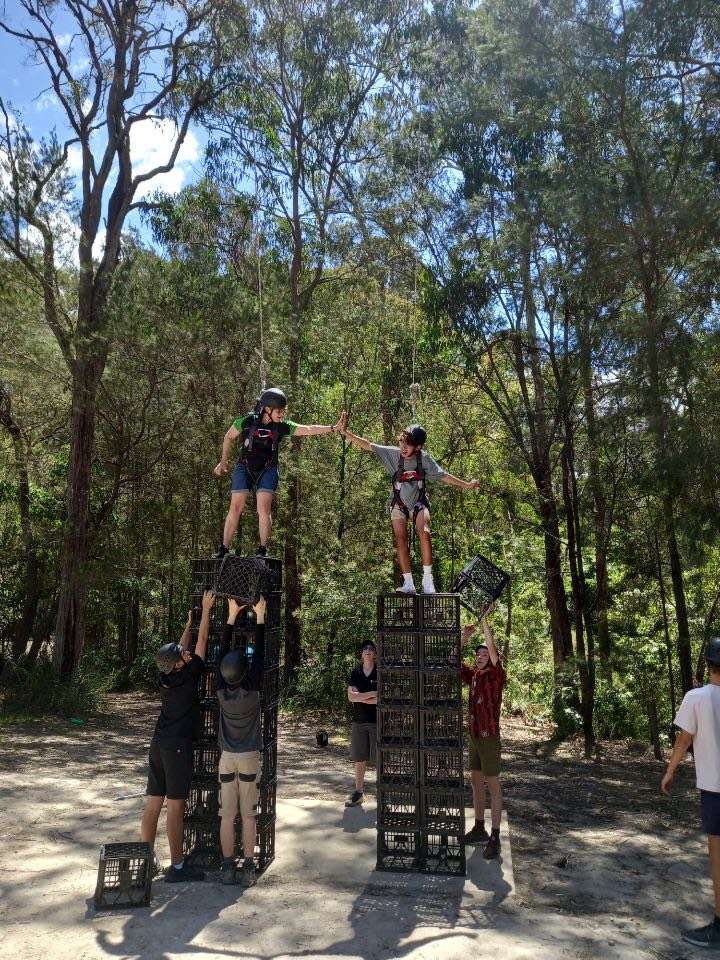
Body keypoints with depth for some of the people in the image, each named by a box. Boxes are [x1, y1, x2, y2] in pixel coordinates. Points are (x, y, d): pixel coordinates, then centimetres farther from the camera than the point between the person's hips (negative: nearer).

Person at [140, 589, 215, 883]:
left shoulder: (166, 676, 3)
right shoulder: (188, 675, -14)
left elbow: (181, 650, 22)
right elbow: (202, 641, -8)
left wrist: (189, 623, 30)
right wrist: (206, 609, 0)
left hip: (158, 744, 8)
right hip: (177, 747, -8)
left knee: (153, 801, 12)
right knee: (176, 805, -2)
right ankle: (177, 867, 4)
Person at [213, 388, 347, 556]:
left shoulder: (282, 426, -12)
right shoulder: (246, 421, -16)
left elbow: (309, 430, -18)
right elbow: (229, 437, 2)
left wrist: (334, 428, -28)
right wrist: (224, 461, 10)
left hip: (267, 471, 1)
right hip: (244, 468, 0)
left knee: (264, 509, -12)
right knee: (236, 508, -4)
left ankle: (263, 550, -1)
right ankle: (224, 549, 7)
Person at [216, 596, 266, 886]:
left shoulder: (221, 690, -9)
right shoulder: (251, 690, -16)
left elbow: (224, 651, -2)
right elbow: (259, 654, -11)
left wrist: (232, 615, 3)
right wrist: (260, 616, -6)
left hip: (227, 757, 2)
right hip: (249, 758, -2)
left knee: (227, 815, 8)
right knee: (248, 815, 6)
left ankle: (227, 867, 13)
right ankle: (248, 867, 10)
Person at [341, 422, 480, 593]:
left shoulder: (424, 458, -16)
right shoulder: (393, 453, -18)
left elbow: (443, 475, -5)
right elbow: (367, 446, -22)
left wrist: (466, 484, -5)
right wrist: (345, 432, -31)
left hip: (419, 503, -1)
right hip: (398, 504, 1)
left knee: (424, 533, -23)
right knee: (401, 541, -11)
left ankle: (427, 580, -18)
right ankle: (408, 584, -6)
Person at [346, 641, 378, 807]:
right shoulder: (355, 673, 6)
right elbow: (351, 696, -6)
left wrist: (361, 698, -11)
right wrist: (373, 694, -13)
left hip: (377, 720, -3)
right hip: (358, 720, 3)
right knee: (359, 759, 9)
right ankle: (358, 792, 20)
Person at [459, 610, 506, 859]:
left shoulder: (497, 675, -9)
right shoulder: (473, 676, 9)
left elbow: (494, 654, -25)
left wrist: (485, 624, -27)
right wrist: (464, 638, -3)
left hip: (490, 737, -7)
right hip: (474, 736, 7)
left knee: (493, 785, -1)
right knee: (476, 782, 14)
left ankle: (495, 838, 5)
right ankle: (479, 829, 26)